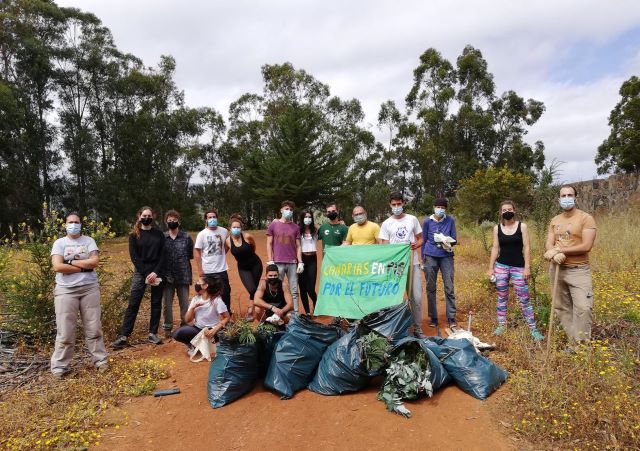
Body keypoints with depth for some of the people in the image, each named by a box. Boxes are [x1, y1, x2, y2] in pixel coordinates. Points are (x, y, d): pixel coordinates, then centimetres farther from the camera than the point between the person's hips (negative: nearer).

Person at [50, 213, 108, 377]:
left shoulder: (89, 241, 5)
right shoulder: (59, 243, 1)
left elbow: (95, 261, -9)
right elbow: (57, 266, -13)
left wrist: (71, 262, -10)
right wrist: (83, 267, -11)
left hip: (90, 288, 1)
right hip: (66, 291, -1)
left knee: (93, 328, 8)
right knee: (65, 331, 2)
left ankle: (100, 360, 17)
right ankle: (59, 366, 15)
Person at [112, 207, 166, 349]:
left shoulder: (159, 234, 6)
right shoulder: (134, 235, 3)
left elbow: (163, 255, 1)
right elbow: (134, 257, -4)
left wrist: (156, 272, -11)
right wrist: (146, 274, -12)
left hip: (157, 273, 2)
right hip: (141, 273, -1)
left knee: (156, 304, 5)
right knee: (133, 305, -3)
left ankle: (153, 333, 14)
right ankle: (124, 336, 1)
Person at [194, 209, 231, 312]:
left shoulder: (224, 231, 1)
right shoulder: (202, 234, -6)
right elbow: (196, 252, -6)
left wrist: (221, 255, 7)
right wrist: (200, 269, -10)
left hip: (222, 269, 3)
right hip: (207, 271, -2)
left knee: (226, 292, 11)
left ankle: (227, 314, 27)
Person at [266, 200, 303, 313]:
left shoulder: (295, 227, 10)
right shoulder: (274, 225, 5)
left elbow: (298, 246, 10)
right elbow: (269, 244, 4)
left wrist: (300, 262, 1)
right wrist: (270, 261, -4)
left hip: (292, 263, 2)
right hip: (278, 263, -2)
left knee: (294, 291, 4)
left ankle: (295, 313, 11)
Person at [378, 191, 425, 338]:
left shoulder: (412, 219, 6)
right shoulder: (386, 224, 3)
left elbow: (420, 239, 13)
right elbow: (384, 247, 2)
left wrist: (416, 245, -10)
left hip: (412, 263, 1)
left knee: (416, 297, 1)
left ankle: (417, 328, 14)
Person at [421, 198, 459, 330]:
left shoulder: (450, 220, 0)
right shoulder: (427, 221, 1)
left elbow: (454, 238, 5)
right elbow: (424, 240, 8)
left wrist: (448, 242, -19)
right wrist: (423, 259, 10)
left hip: (446, 257, 0)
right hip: (430, 257, 1)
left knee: (449, 288, -3)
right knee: (431, 288, 5)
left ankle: (451, 318, 3)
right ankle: (433, 318, 15)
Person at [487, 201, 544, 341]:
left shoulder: (522, 226, -3)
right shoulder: (497, 228, 3)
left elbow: (526, 248, -5)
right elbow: (495, 248, 6)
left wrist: (527, 268, -10)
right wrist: (491, 268, 3)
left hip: (518, 267, -2)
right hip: (501, 266, 2)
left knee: (524, 299, -1)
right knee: (502, 297, 9)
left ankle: (533, 329, 7)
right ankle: (501, 325, 20)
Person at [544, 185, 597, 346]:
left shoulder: (586, 218, -6)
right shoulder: (555, 221, 11)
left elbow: (586, 246, -15)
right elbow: (549, 245, 5)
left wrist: (560, 250, -12)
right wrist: (555, 254, -18)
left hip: (578, 270, -5)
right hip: (557, 269, 5)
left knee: (582, 308, -13)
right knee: (561, 307, 8)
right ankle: (573, 343, 17)